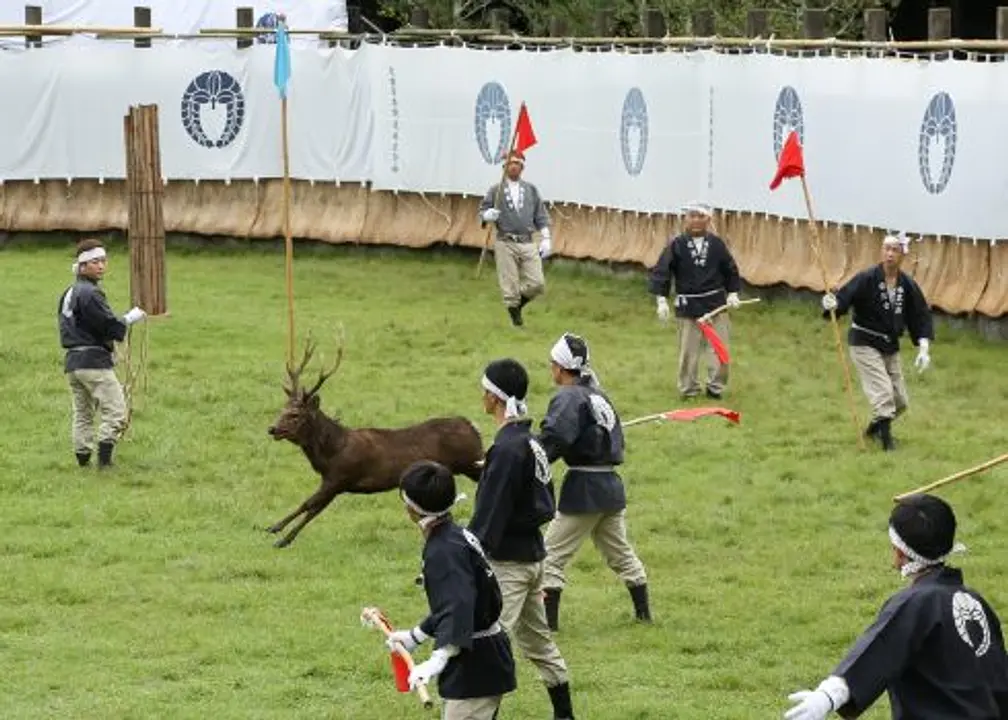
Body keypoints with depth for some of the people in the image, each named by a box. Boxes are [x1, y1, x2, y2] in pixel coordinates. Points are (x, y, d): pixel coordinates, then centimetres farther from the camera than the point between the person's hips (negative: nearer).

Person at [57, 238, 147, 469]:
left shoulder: (68, 294, 15)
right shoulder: (90, 294, -13)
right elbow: (110, 326, -18)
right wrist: (131, 318, -2)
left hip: (71, 361, 9)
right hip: (94, 360, -9)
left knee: (82, 413, 13)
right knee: (115, 410, -7)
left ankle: (82, 458, 12)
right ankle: (104, 457, -14)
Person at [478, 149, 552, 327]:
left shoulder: (531, 190, 14)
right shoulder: (496, 191, 6)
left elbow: (541, 216, 15)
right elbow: (483, 211, 6)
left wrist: (546, 239, 8)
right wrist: (488, 215, -18)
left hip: (527, 244, 2)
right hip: (505, 244, -2)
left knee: (537, 284, -7)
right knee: (509, 285, -5)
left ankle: (519, 302, 20)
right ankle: (515, 316, 11)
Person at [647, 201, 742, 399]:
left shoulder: (716, 244, 2)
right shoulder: (676, 245, -6)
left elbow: (730, 269, 13)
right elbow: (661, 271, -6)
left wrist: (733, 293, 5)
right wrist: (661, 300, -13)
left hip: (715, 302, 2)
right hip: (688, 306, -2)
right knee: (688, 351, 2)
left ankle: (716, 386, 15)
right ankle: (688, 388, 14)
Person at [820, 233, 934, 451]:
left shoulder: (908, 286, -2)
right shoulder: (867, 278, -16)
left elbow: (921, 317, 3)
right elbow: (844, 298, -24)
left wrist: (924, 348, -7)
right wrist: (832, 305, -47)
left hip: (890, 347, 6)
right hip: (865, 344, -6)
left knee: (900, 401, 12)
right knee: (883, 392, -17)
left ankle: (874, 428, 36)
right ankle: (886, 437, -8)